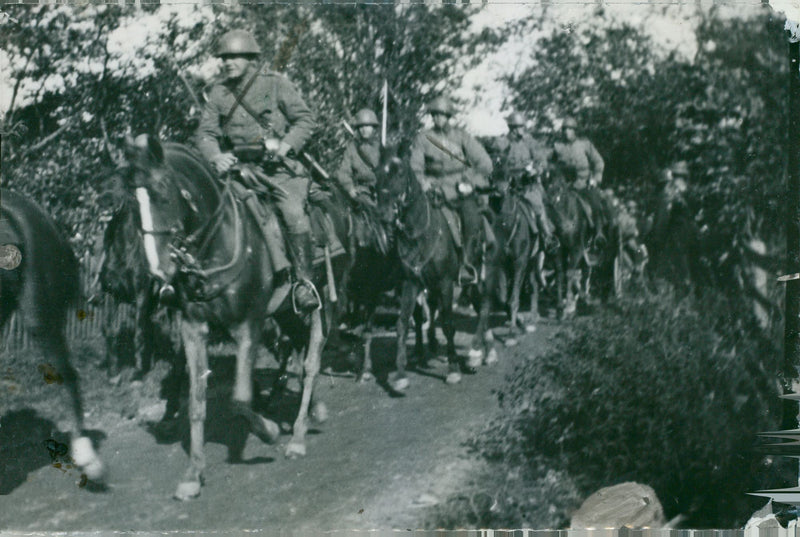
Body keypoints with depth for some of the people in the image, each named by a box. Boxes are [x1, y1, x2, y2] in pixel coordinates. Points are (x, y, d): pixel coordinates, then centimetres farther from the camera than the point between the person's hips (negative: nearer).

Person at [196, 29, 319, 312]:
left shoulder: (275, 83, 3)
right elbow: (205, 133, 8)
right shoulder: (217, 93, 10)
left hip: (278, 168, -4)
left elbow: (305, 119, 3)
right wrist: (216, 156, -14)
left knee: (293, 211, -26)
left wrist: (285, 146, -13)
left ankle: (304, 282, -20)